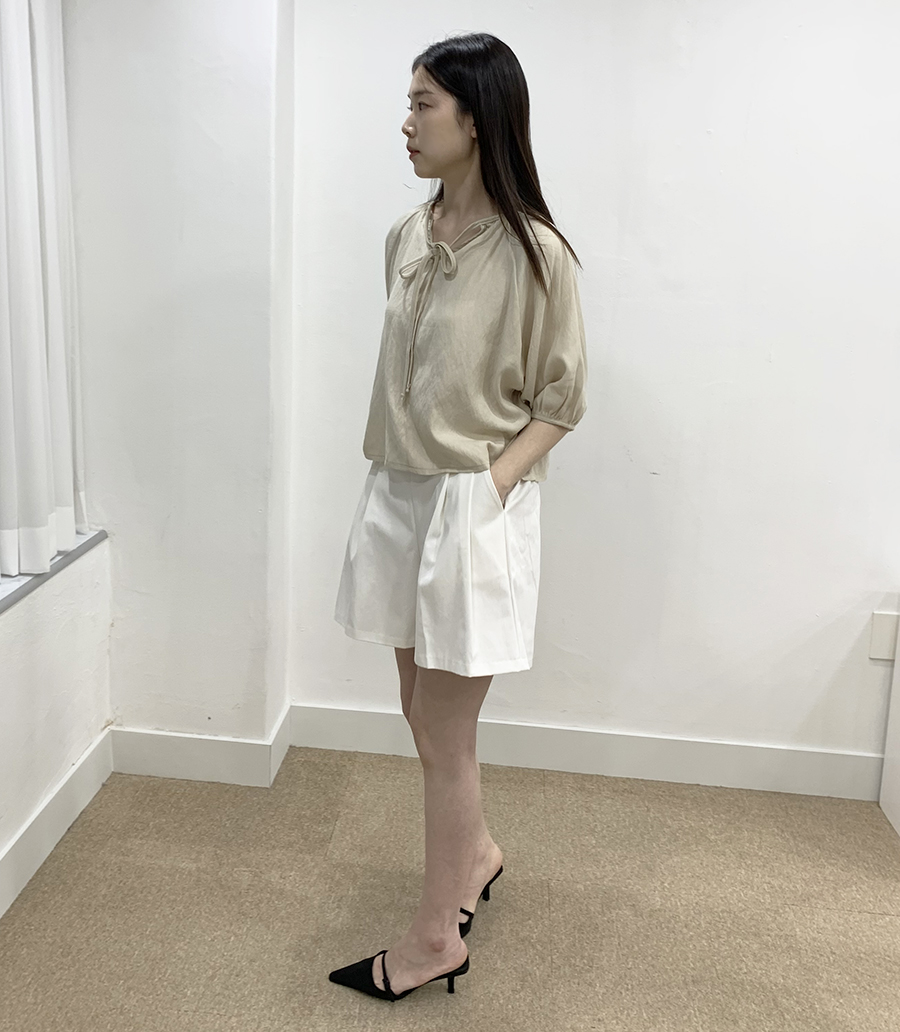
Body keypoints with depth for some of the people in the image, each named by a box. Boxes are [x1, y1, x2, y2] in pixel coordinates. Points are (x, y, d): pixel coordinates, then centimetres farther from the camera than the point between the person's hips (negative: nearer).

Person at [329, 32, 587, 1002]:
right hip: (396, 495, 7)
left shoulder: (535, 253, -13)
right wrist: (389, 472, 8)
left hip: (473, 509, -7)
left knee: (443, 732, 4)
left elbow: (561, 400, -7)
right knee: (422, 710, 19)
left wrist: (489, 485, -17)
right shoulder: (406, 236, 6)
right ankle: (475, 852, 44)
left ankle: (437, 935, 24)